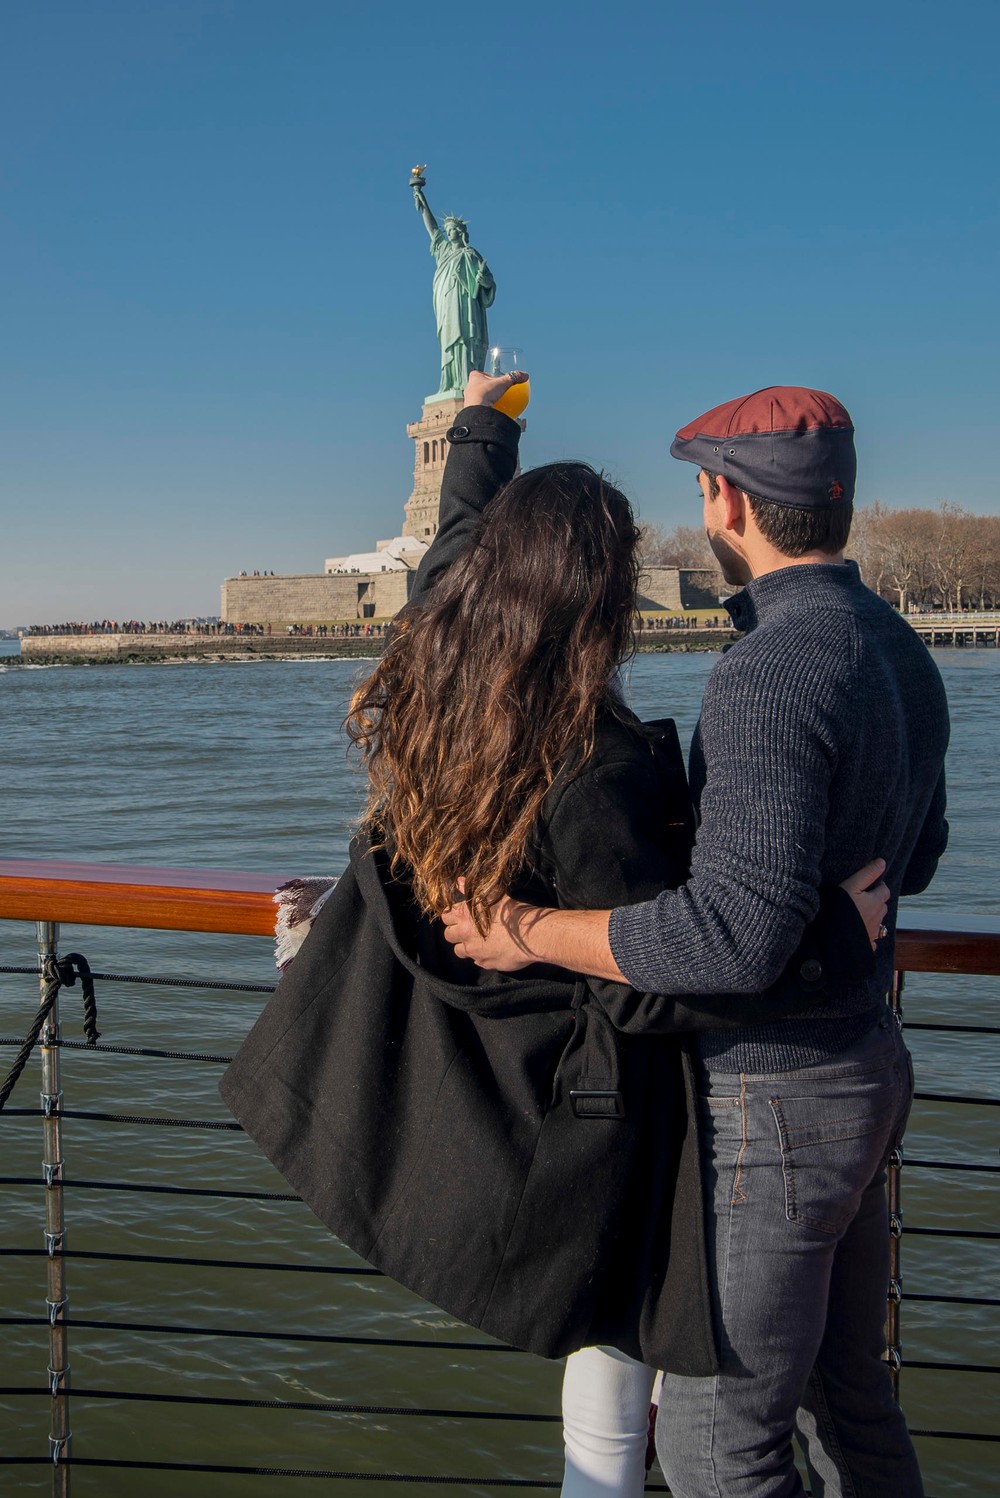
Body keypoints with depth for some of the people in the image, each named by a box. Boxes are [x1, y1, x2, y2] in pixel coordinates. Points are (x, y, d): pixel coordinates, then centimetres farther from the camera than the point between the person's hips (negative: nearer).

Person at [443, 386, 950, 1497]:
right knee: (846, 1395, 22)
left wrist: (532, 933, -20)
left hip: (770, 1098, -9)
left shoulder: (774, 672, -25)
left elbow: (737, 937, -31)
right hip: (866, 1062, 10)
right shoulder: (899, 649, 6)